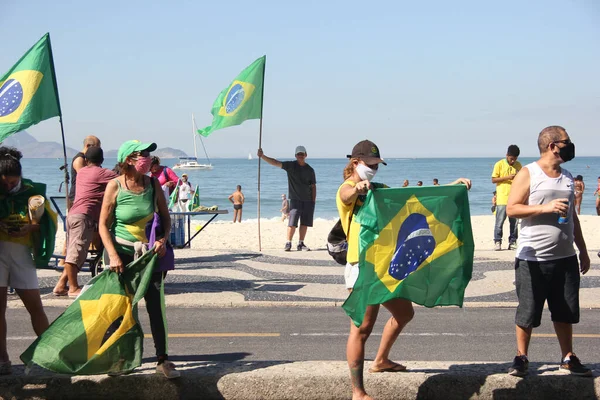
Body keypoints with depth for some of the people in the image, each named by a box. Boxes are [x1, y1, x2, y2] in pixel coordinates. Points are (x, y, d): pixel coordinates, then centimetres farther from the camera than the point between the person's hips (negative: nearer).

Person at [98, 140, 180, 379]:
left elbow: (165, 217, 7)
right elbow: (103, 225, -9)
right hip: (121, 252, -2)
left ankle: (162, 360, 4)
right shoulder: (115, 186, -11)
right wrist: (113, 256, -18)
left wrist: (163, 239, -11)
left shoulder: (153, 184, -1)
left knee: (156, 306, -1)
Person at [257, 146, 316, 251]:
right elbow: (275, 162, -11)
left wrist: (313, 201, 2)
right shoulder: (291, 166, -1)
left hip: (308, 200, 3)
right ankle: (288, 243, -3)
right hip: (295, 199, -3)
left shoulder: (310, 170, 6)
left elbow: (313, 186, 9)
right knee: (292, 222, -10)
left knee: (305, 223, 4)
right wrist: (262, 156, -24)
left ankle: (301, 244, 12)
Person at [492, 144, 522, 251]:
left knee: (514, 221, 6)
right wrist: (507, 177, -15)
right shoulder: (499, 164, -2)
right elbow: (493, 179, -4)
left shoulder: (518, 165, 10)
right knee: (499, 221, -4)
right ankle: (497, 242, 3)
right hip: (502, 198, -4)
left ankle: (513, 242, 13)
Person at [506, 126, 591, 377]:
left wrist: (583, 250, 21)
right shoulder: (528, 174, -6)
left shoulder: (567, 176, 14)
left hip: (565, 258, 6)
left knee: (565, 311, 10)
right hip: (533, 259, -5)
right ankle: (521, 358, 16)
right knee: (527, 312, 3)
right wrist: (545, 208, -21)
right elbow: (511, 209, -12)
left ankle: (568, 358, 22)